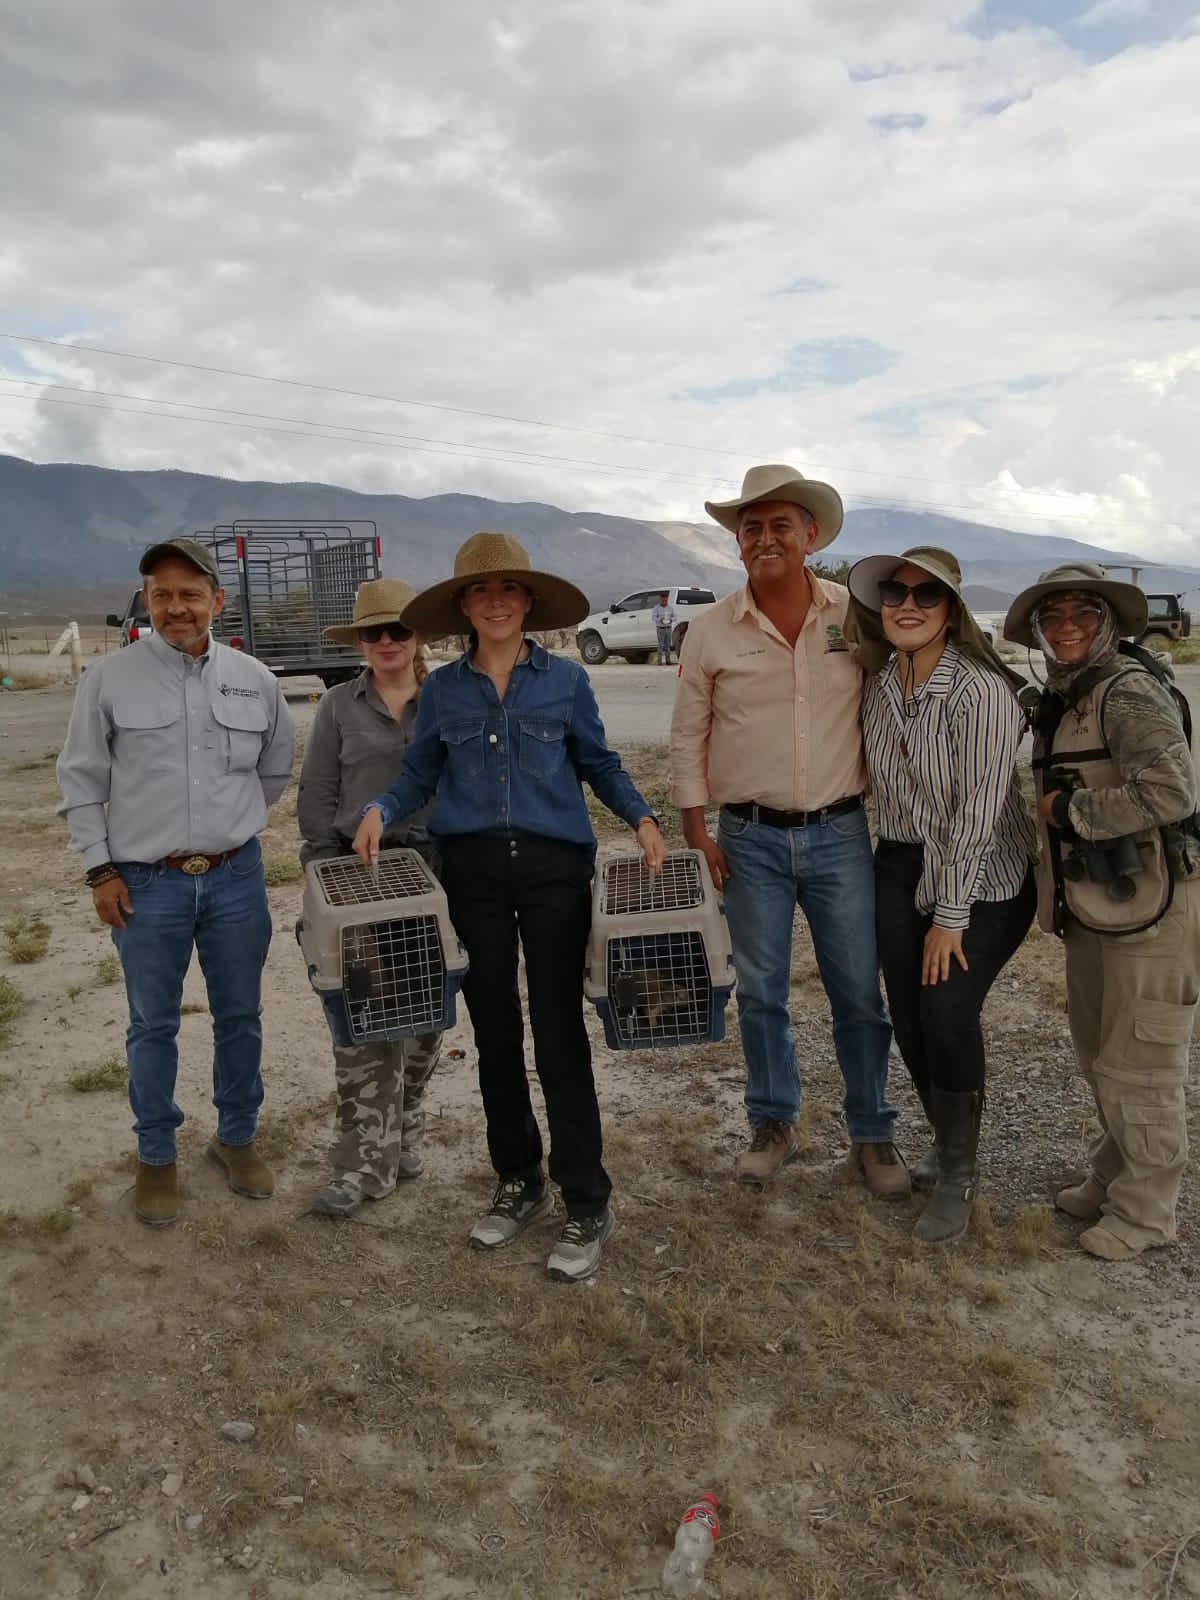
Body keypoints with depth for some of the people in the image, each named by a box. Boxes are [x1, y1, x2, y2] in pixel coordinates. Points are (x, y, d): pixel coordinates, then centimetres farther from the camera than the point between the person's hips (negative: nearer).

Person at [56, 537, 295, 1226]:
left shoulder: (255, 680, 1)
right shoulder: (110, 678, -5)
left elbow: (277, 767, 16)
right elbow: (82, 780, 1)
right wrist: (101, 869, -2)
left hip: (236, 879, 2)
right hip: (146, 884, -2)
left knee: (240, 1018, 13)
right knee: (153, 1027, 10)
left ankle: (237, 1138, 33)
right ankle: (157, 1157, 27)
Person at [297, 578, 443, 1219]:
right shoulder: (338, 707, 5)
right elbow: (316, 798, 4)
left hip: (435, 870, 1)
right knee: (360, 1019, -4)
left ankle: (407, 1128, 31)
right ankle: (365, 1159, 5)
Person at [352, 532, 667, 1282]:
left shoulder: (567, 679, 3)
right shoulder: (442, 690, 8)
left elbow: (600, 764, 9)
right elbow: (420, 775, 12)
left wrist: (642, 819, -5)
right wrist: (380, 810, -6)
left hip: (555, 867, -2)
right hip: (474, 871, 3)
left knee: (560, 1034, -3)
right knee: (495, 1034, 11)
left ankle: (588, 1206, 9)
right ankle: (520, 1183, 28)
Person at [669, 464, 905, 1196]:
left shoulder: (855, 614, -2)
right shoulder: (713, 629, -2)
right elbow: (689, 736, 4)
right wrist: (698, 833, 0)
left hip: (841, 833, 0)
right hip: (750, 839, 0)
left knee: (859, 991, 8)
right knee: (760, 992, 11)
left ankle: (873, 1133, 26)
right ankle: (774, 1123, 30)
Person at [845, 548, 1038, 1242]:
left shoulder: (981, 690, -20)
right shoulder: (879, 684, -1)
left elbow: (979, 810, -21)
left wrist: (951, 917, -19)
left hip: (986, 879, -5)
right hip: (904, 868, 6)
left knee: (948, 1010, -15)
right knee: (910, 1015, 5)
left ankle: (959, 1175, 7)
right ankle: (951, 1145, 30)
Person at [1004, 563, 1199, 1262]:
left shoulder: (1129, 689, -16)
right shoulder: (1063, 698, 12)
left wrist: (1067, 809, -18)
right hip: (1093, 908, 9)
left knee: (1137, 1070, 4)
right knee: (1099, 1058, 20)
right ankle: (1112, 1179, 39)